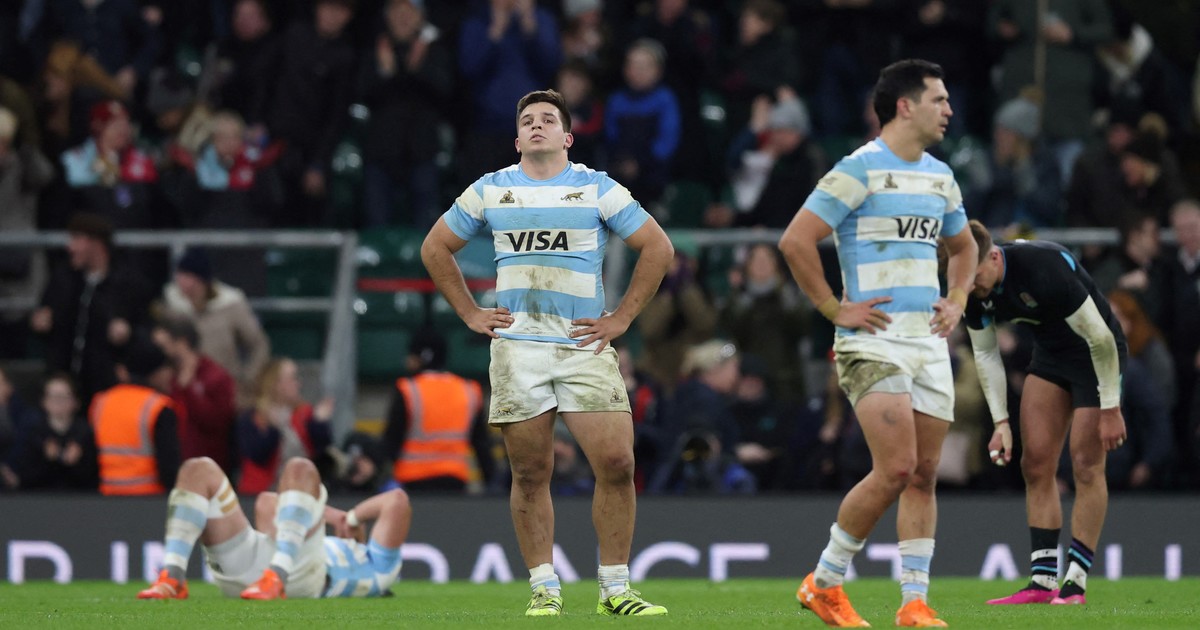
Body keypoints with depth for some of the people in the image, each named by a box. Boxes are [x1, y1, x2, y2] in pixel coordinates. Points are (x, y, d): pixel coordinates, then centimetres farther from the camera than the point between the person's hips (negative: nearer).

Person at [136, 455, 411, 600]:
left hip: (298, 574, -6)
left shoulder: (375, 567, 32)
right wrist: (330, 515, 41)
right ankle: (172, 579, -29)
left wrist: (352, 518, 30)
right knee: (198, 470, -5)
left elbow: (396, 500, 19)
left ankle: (275, 580, -41)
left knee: (299, 469, -22)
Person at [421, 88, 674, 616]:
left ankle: (615, 589, -2)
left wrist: (622, 318, 3)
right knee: (530, 473, -1)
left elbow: (658, 248, 9)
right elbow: (436, 248, 20)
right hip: (516, 348, 1)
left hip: (585, 347, -1)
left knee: (617, 464, -11)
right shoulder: (490, 191, 10)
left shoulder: (599, 190, 6)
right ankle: (543, 588, 6)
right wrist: (471, 314, 11)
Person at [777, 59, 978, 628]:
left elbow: (962, 245, 33)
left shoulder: (939, 176, 15)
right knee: (896, 468, -15)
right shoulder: (860, 170, -9)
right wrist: (834, 308, -12)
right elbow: (795, 241, -14)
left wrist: (956, 301, 16)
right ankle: (825, 582, 0)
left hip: (929, 342, 7)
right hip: (875, 341, -7)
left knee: (923, 475, 3)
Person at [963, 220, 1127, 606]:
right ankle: (1043, 580, 2)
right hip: (1049, 357, 7)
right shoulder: (972, 290, -12)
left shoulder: (1044, 269, -34)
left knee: (1086, 465, -9)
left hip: (1097, 356, -7)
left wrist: (1110, 410, -22)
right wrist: (1001, 422, -2)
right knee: (1036, 464, 0)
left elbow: (1100, 337, -27)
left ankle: (1075, 582, -4)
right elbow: (986, 354, 3)